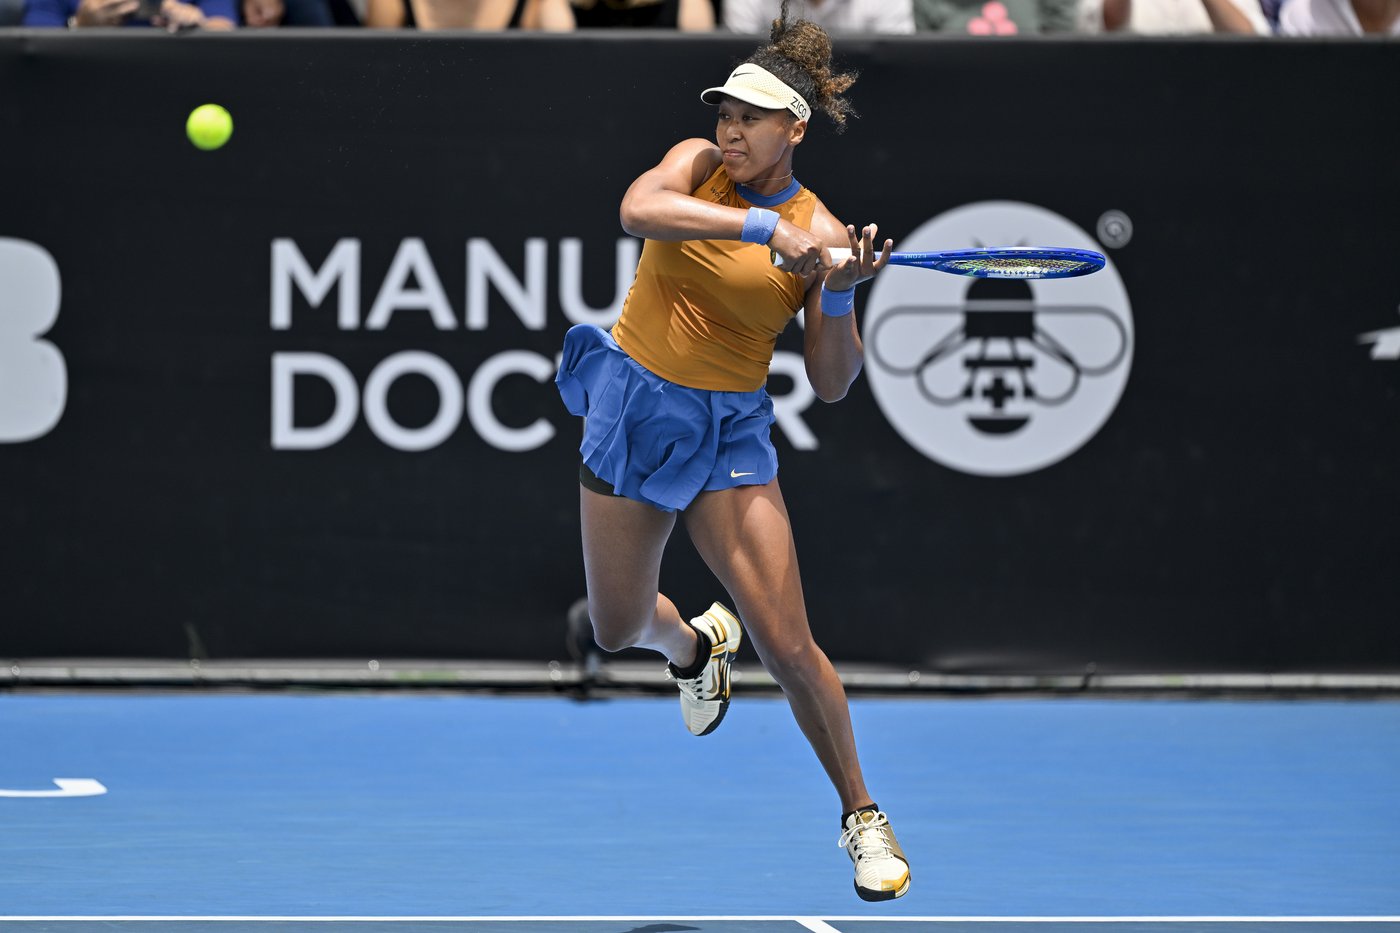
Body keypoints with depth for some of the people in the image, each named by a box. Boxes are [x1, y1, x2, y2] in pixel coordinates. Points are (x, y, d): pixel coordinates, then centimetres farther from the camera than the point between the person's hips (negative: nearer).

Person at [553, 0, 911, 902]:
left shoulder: (820, 234, -9)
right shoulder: (699, 164, -6)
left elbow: (832, 382, -9)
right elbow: (637, 209, -30)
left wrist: (840, 295, -26)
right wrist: (761, 227, -37)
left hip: (729, 432, -2)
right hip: (632, 409, 2)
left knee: (788, 648, -10)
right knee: (618, 630, 14)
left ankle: (862, 815, 10)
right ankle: (693, 640, 52)